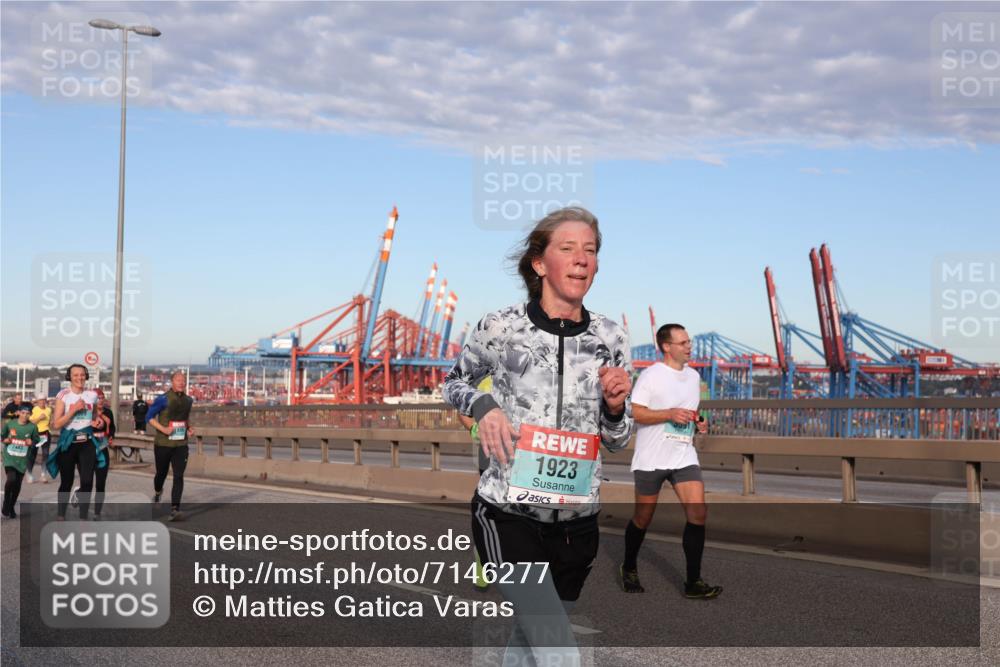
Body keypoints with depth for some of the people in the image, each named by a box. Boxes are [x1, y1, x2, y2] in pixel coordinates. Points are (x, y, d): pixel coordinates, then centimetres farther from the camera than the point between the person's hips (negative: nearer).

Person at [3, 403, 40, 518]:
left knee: (18, 484, 9)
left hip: (22, 460, 2)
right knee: (11, 479, -20)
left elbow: (36, 441, 6)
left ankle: (11, 507, 29)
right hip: (9, 457, -2)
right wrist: (5, 440, -12)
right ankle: (6, 504, 2)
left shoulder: (32, 427, -6)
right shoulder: (9, 424, -5)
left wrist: (31, 443, -15)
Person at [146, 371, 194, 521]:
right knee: (161, 473, 15)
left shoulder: (188, 400, 6)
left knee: (178, 476, -11)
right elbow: (149, 417, -7)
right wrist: (162, 428, -19)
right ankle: (157, 492, 49)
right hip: (163, 444, -3)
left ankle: (174, 509, -14)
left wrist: (189, 428, 6)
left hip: (181, 445, 3)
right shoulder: (163, 399, -10)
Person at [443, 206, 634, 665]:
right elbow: (454, 384, 10)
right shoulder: (501, 327, -8)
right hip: (509, 516, -4)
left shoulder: (609, 338, 1)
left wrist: (615, 405, -11)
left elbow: (617, 439, 10)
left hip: (577, 522, 4)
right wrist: (483, 406, -10)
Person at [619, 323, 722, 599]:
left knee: (698, 513, -10)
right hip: (651, 459, -5)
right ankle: (629, 569, 32)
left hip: (684, 457, 5)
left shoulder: (693, 376, 11)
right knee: (643, 518, 8)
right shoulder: (651, 375, -10)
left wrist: (698, 422, 3)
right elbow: (633, 412, -15)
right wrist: (669, 414, -24)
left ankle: (693, 582, -4)